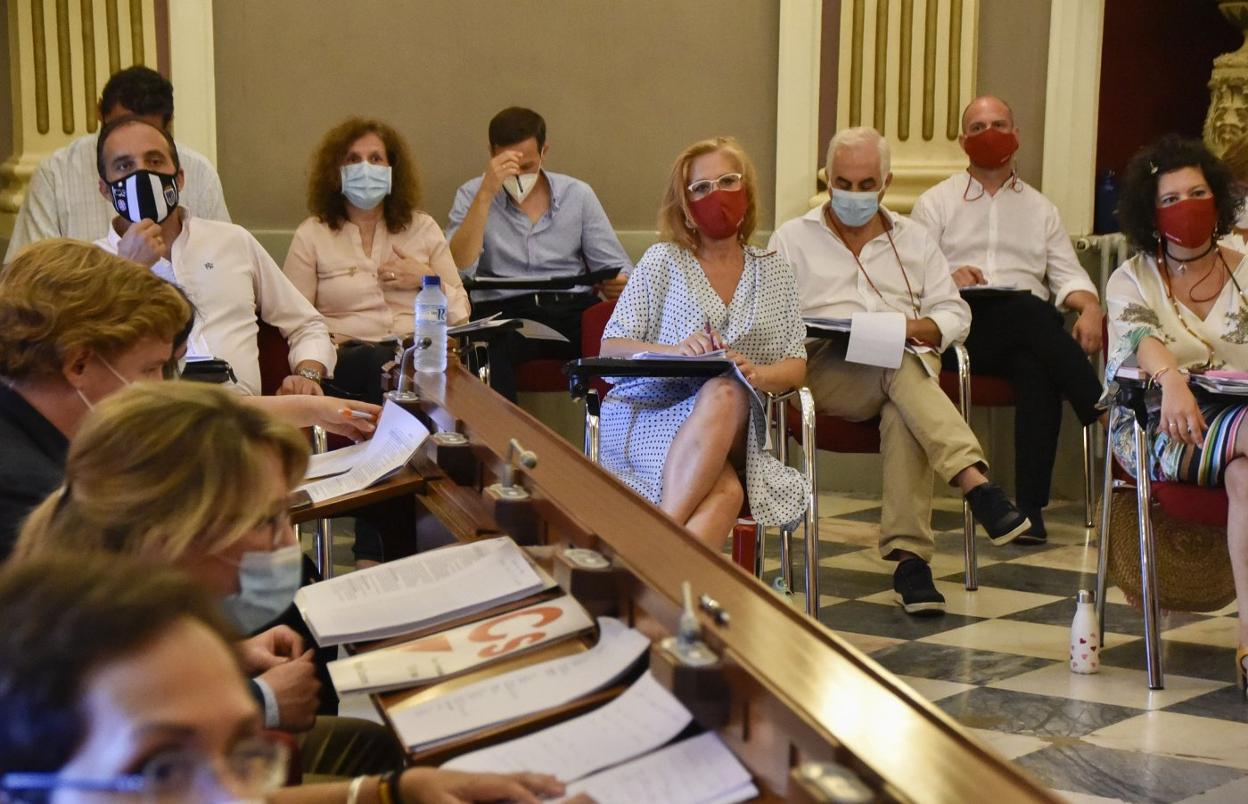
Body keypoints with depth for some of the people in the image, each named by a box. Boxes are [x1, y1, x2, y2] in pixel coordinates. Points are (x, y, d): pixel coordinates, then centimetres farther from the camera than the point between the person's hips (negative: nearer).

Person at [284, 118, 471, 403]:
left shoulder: (423, 228, 19)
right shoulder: (311, 235, 12)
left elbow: (460, 313, 18)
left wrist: (427, 279, 0)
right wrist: (334, 342, -14)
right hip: (347, 356, -2)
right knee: (384, 363, -39)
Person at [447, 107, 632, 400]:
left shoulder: (577, 194, 15)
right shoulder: (472, 195, 9)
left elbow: (615, 268, 14)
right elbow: (459, 269, -7)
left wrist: (620, 284, -12)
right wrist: (486, 193, -13)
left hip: (573, 309, 2)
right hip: (502, 312, -2)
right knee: (486, 348, -38)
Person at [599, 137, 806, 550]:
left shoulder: (773, 272, 17)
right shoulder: (663, 260, 9)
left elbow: (796, 366, 12)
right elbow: (610, 348, 3)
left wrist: (756, 373, -12)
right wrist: (675, 351, -17)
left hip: (735, 425, 2)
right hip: (650, 413, -1)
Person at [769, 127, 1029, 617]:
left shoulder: (914, 239, 24)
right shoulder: (793, 238, 18)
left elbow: (955, 315, 15)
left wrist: (912, 328, -7)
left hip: (907, 362, 2)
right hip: (826, 371, -2)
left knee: (903, 412, -37)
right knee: (901, 366, -37)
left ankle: (909, 557, -43)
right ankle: (973, 481, -52)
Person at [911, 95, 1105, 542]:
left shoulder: (1040, 209, 27)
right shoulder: (936, 203, 19)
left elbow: (1068, 274, 15)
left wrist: (1090, 308, -8)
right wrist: (948, 279, -15)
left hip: (1027, 333, 2)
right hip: (962, 328, -2)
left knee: (1038, 368, -36)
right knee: (1030, 309, -35)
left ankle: (1031, 505, -37)